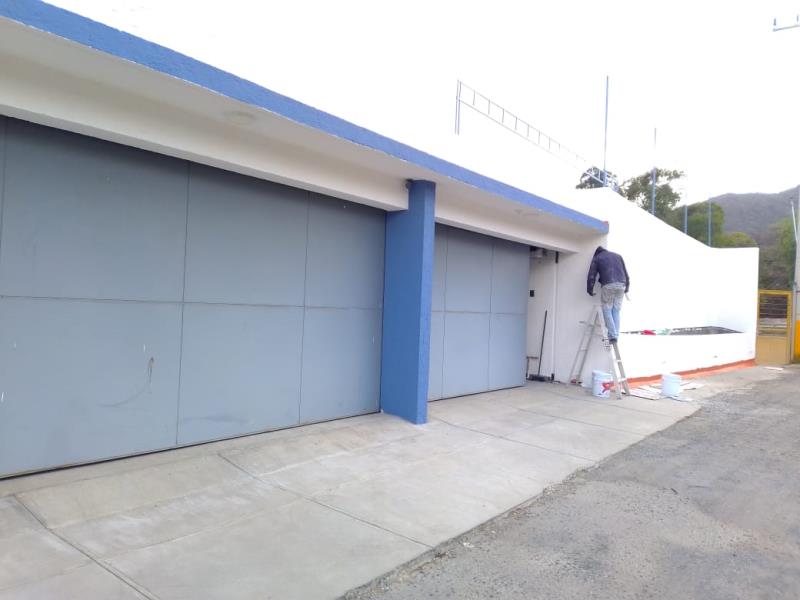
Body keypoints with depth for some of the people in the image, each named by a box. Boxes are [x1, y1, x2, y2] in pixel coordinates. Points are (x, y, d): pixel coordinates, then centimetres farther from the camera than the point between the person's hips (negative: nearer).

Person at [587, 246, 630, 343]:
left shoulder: (596, 258, 15)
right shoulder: (618, 256, 26)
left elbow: (591, 276, 6)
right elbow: (626, 273, 22)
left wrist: (590, 290, 11)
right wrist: (627, 287, 28)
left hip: (607, 285, -4)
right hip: (621, 285, 4)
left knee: (607, 311, 2)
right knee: (616, 311, 9)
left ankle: (612, 336, -8)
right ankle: (616, 335, 3)